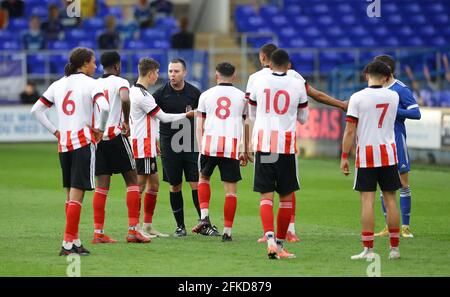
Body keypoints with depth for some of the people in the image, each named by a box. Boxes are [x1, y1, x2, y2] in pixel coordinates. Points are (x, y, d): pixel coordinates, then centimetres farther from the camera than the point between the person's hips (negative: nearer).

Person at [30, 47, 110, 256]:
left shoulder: (58, 85, 12)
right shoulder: (89, 83, -5)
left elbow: (36, 110, 13)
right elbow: (104, 107, -22)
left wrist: (55, 131, 12)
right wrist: (99, 129, -6)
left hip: (63, 143, 6)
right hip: (83, 142, -6)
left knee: (70, 194, 14)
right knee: (77, 193, -7)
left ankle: (74, 240, 15)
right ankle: (68, 243, -11)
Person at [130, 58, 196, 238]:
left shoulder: (134, 91, 14)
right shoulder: (142, 96, -17)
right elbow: (164, 117, -11)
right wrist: (186, 115, 3)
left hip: (148, 147, 10)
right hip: (143, 148, -10)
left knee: (154, 184, 13)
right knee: (140, 185, -7)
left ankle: (148, 226, 17)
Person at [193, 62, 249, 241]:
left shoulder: (206, 95, 11)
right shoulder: (242, 96, 12)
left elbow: (200, 126, 7)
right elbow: (247, 126, 15)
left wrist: (200, 149, 9)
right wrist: (246, 151, 22)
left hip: (210, 143, 1)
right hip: (232, 146, -1)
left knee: (204, 178, 23)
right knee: (231, 189, 4)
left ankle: (204, 216, 6)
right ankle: (227, 231, 3)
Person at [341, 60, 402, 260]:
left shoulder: (357, 98, -7)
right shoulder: (393, 96, 3)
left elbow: (350, 131, -9)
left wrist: (344, 157, -3)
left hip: (366, 155, -3)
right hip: (388, 154, 3)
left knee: (367, 201, -3)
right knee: (390, 200, 8)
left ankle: (368, 249, -6)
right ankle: (394, 249, 12)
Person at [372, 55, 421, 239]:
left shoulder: (401, 89, -8)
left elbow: (416, 113, -12)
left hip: (396, 140, -6)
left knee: (403, 183, -3)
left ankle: (405, 227, 2)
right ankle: (389, 227, 13)